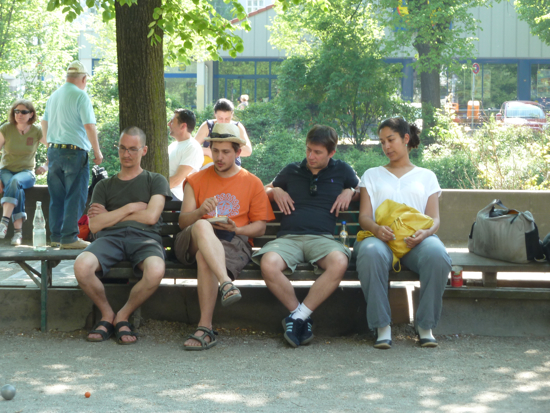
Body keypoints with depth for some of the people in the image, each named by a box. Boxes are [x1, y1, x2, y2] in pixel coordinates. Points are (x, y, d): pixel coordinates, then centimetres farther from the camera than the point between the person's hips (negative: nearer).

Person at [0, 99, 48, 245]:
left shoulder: (36, 132, -2)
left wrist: (46, 166, -3)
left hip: (26, 173, 0)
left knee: (15, 182, -37)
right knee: (17, 190, -35)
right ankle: (18, 231, -39)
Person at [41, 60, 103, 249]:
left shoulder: (54, 96, 14)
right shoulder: (80, 96, -9)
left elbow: (44, 123, 21)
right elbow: (89, 126, -14)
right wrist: (97, 152, -6)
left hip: (54, 150, 7)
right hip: (74, 152, -7)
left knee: (56, 197, 11)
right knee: (75, 196, -3)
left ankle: (56, 236, 14)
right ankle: (69, 237, -6)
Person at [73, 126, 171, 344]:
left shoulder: (156, 181, 21)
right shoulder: (104, 185, 26)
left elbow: (150, 217, 3)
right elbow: (95, 225, 11)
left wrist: (109, 216, 8)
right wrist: (131, 208, 5)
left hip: (144, 237, -2)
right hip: (110, 238, 2)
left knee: (155, 271, -40)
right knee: (82, 266, -34)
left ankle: (123, 316, -10)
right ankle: (107, 314, -5)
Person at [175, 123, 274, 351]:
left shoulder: (252, 183, 16)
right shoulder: (196, 180, 18)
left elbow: (260, 227, 13)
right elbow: (183, 221, 8)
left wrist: (236, 229, -8)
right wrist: (200, 212, -15)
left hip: (234, 242, -1)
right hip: (194, 241, 1)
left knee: (204, 259, -36)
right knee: (201, 226, -37)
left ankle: (205, 328, -39)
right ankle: (226, 284, -57)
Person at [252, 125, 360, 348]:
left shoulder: (342, 171, 18)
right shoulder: (292, 171, 22)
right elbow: (267, 189, 35)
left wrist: (350, 192, 8)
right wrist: (275, 191, 12)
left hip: (322, 237, -1)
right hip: (288, 237, 1)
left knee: (339, 262, -38)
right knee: (269, 264, -35)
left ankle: (299, 316, -28)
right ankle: (299, 314, -17)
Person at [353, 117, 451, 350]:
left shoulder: (426, 176, 26)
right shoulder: (372, 175, 27)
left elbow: (434, 218, 13)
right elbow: (364, 216, 14)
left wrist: (425, 232, -12)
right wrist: (376, 229, -12)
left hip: (416, 240, 0)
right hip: (382, 238, 0)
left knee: (437, 255, -38)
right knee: (370, 253, -40)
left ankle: (425, 326, -24)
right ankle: (382, 327, -33)